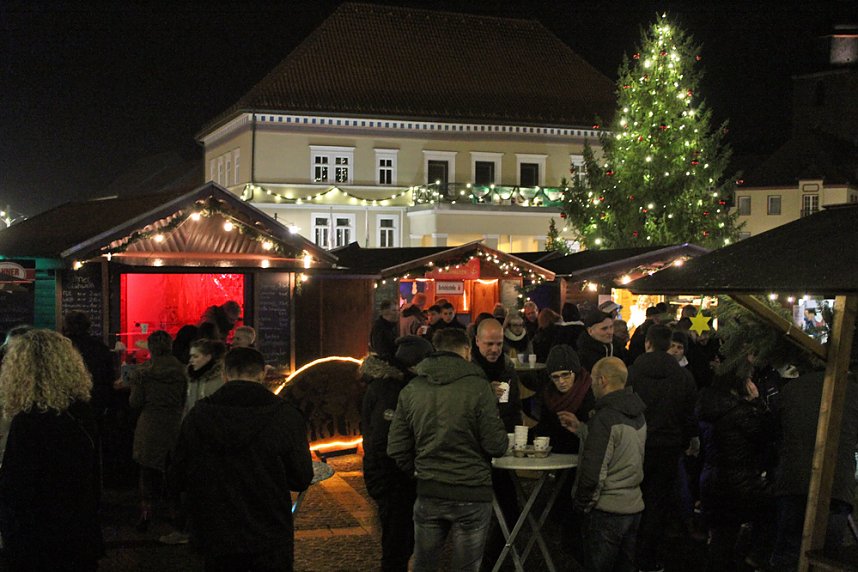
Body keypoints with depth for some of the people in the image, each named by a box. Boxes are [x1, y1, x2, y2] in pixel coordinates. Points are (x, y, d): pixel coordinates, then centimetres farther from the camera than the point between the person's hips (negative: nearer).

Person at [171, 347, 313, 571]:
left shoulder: (197, 416, -7)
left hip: (216, 540, 2)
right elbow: (301, 479, -8)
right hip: (270, 543, -2)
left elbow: (180, 479, 1)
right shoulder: (285, 416, -13)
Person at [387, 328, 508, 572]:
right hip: (471, 493, -3)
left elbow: (396, 449, 2)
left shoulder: (411, 390, 1)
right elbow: (497, 446, -12)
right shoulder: (478, 388, -11)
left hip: (428, 493, 3)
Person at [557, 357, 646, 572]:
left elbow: (594, 471, -22)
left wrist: (581, 504, -9)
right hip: (633, 506, 8)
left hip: (607, 509, -8)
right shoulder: (638, 415, 7)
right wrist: (580, 429, 17)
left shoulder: (605, 418, -20)